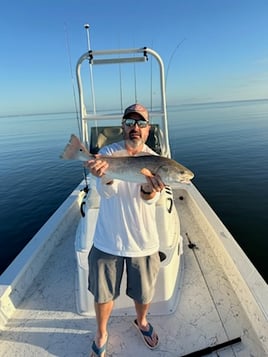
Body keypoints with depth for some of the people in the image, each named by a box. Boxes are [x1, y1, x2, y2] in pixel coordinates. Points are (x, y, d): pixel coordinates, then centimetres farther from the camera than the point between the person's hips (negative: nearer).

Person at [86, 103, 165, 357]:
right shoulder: (107, 153, -8)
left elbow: (149, 199, -21)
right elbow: (106, 192, -22)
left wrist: (150, 189, -46)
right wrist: (105, 175, -46)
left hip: (143, 242, 1)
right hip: (107, 240, 0)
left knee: (144, 293, 20)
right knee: (103, 293, 17)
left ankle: (141, 322, 55)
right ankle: (101, 334, 48)